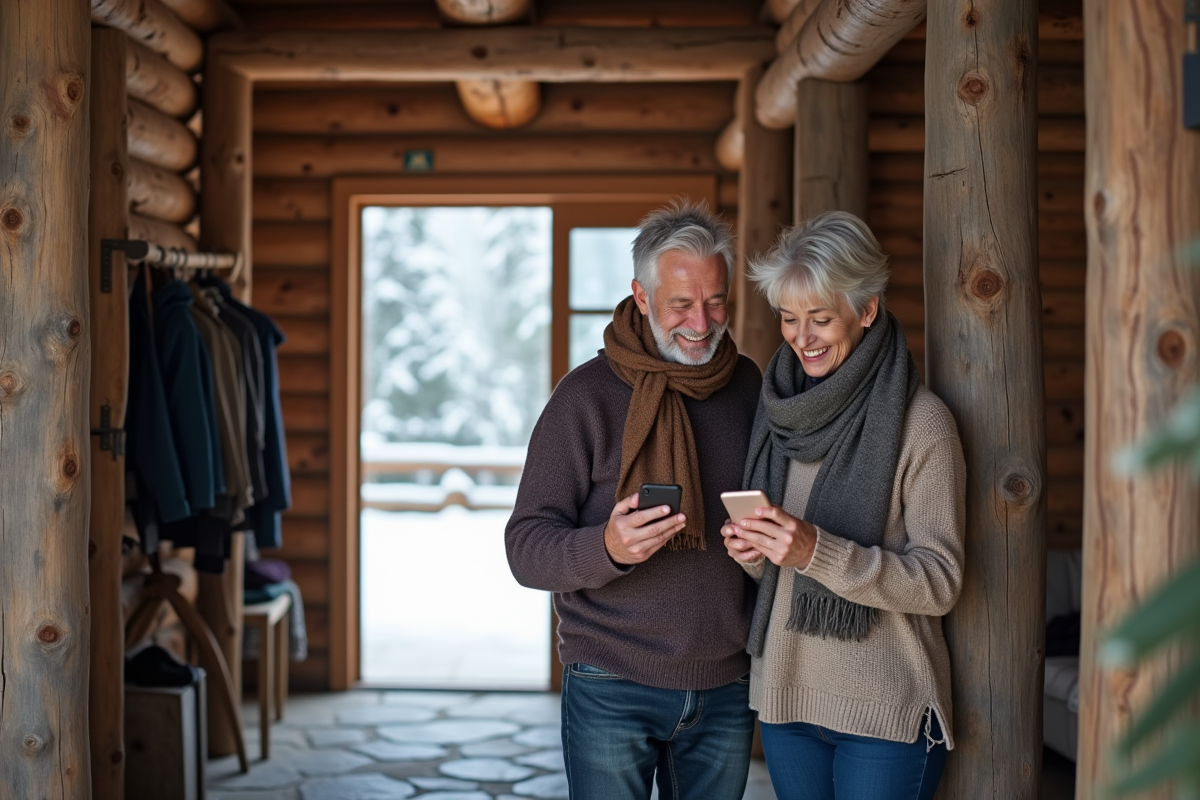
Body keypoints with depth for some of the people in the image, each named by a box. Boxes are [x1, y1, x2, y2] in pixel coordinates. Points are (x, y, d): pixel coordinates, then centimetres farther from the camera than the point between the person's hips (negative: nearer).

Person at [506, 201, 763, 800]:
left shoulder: (749, 386, 6)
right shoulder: (587, 395, -8)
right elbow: (525, 548, -12)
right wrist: (606, 548, -30)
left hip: (726, 686, 4)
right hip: (613, 690, -4)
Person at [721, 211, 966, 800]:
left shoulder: (920, 421, -12)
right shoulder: (780, 409, 6)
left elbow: (940, 583, -14)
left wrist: (818, 551, -25)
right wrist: (753, 551, -7)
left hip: (885, 708, -5)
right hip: (783, 692, 5)